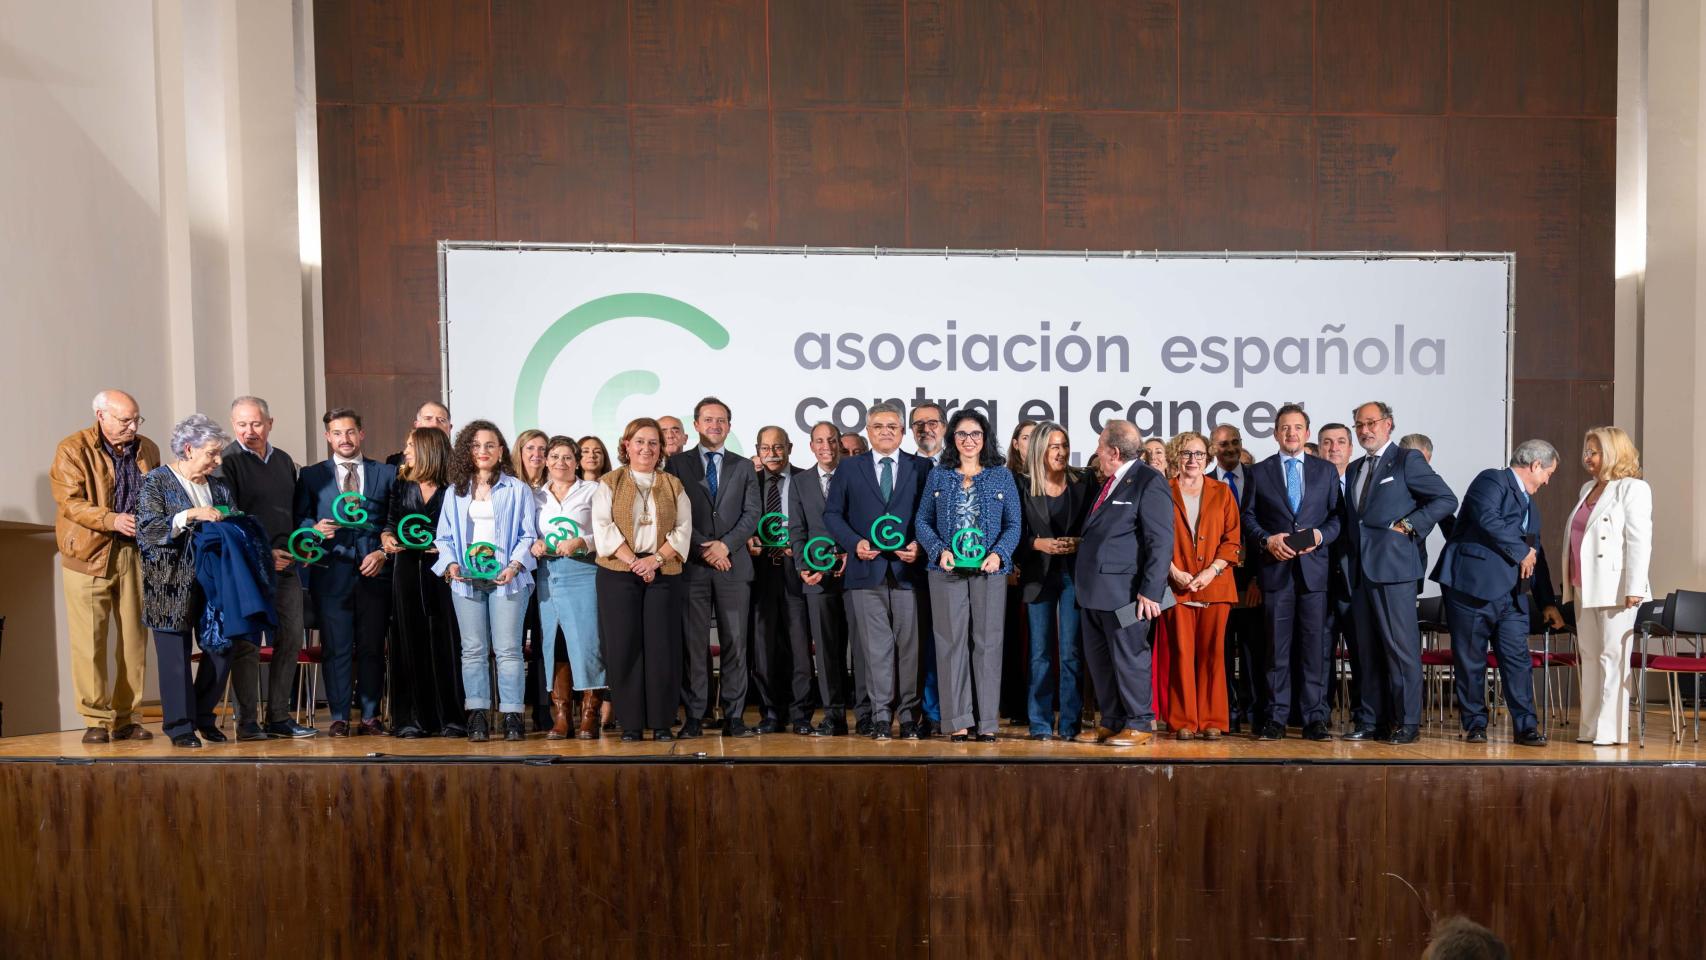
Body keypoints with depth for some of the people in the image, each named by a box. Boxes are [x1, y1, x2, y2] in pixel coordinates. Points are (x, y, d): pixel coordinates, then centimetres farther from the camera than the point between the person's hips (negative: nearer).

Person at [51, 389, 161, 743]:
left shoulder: (147, 449, 12)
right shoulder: (73, 449, -3)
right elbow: (69, 501, -11)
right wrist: (112, 520, -23)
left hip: (136, 553, 4)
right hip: (89, 554, -4)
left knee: (135, 638, 5)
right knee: (89, 641, -3)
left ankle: (125, 719, 14)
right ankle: (96, 720, 6)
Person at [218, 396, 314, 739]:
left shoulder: (284, 461, 15)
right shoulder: (227, 462, -4)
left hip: (284, 565, 6)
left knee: (290, 640, 6)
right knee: (246, 643, -2)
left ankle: (279, 717, 14)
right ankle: (247, 721, 5)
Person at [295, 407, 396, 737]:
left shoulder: (387, 473, 11)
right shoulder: (311, 475, 12)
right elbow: (300, 519, 8)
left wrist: (383, 552, -5)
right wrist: (315, 529, -13)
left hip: (374, 570, 0)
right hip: (331, 572, 0)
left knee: (372, 647, 5)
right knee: (336, 647, 0)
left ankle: (371, 716, 12)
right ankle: (339, 717, 8)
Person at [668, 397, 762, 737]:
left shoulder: (743, 467, 15)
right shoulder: (678, 463, 9)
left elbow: (752, 514, 6)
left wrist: (725, 544, -9)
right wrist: (703, 550, -9)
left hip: (733, 565, 1)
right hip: (692, 566, -1)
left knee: (735, 642, 0)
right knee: (693, 642, 0)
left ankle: (733, 716, 5)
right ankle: (693, 716, 5)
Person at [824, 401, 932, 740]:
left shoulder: (921, 467, 9)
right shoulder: (849, 468, 10)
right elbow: (832, 513, 8)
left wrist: (921, 546, -9)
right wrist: (854, 543, -6)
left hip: (909, 569, 0)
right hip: (867, 571, 0)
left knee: (910, 645, 2)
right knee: (877, 646, 2)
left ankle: (909, 716, 11)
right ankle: (881, 716, 10)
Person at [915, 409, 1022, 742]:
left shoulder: (1002, 475, 8)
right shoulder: (937, 476, 9)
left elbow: (1014, 523, 4)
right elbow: (923, 521, 7)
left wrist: (998, 554, -12)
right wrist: (940, 550, -10)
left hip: (989, 570, 0)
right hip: (947, 570, 0)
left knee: (987, 641, 1)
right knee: (951, 641, -1)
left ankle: (987, 721, 7)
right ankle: (957, 720, 5)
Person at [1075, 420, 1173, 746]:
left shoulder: (1149, 483, -9)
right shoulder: (1107, 484, 19)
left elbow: (1161, 541, -15)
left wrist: (1150, 591, -20)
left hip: (1124, 593, -9)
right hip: (1094, 591, 9)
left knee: (1129, 658, 0)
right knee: (1098, 660, 13)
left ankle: (1139, 725, 12)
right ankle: (1111, 722, 24)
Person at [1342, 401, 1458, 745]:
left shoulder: (1408, 459, -1)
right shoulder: (1353, 470, 20)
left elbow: (1446, 499, -6)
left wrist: (1408, 526, -11)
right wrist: (1349, 563, 11)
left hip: (1393, 566, -7)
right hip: (1360, 570, 7)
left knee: (1401, 647, -5)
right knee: (1368, 650, 8)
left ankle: (1408, 723, 1)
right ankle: (1371, 721, 13)